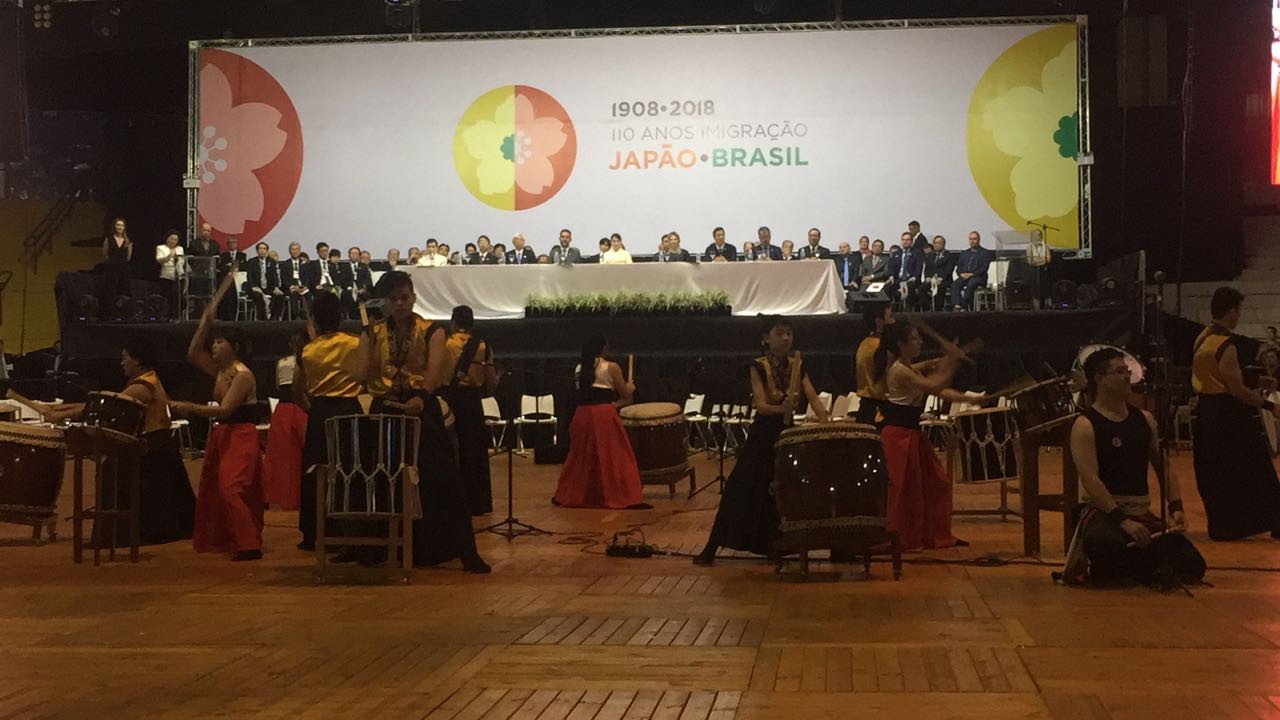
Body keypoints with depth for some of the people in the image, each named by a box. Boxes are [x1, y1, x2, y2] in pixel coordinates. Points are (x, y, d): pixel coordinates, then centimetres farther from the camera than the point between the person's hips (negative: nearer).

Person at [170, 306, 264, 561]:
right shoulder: (220, 371, 10)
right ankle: (221, 540, 25)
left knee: (230, 489, -19)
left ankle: (249, 545, -18)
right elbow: (193, 354, 14)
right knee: (212, 489, 14)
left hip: (240, 437, -10)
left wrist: (190, 408, -28)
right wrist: (205, 325, 5)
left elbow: (225, 410, -23)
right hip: (220, 435, 10)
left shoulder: (243, 375, -16)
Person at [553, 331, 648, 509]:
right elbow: (626, 394, 2)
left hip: (582, 414, 6)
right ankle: (619, 497, -3)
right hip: (604, 416, -5)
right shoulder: (611, 368, -5)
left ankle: (567, 496, 22)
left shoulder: (579, 368, 12)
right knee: (612, 457, 0)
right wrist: (630, 386, 25)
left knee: (581, 457, 17)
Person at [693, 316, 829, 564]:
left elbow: (813, 397, -8)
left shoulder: (797, 365, 1)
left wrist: (824, 418, -27)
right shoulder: (759, 367, -12)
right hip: (764, 436, -4)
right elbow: (761, 405, -23)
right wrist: (782, 408, -43)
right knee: (743, 490, -5)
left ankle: (776, 547, 20)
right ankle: (712, 547, 1)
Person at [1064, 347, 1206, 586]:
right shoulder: (1085, 425, -7)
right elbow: (1090, 479, -17)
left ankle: (1131, 572, 14)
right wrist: (1121, 520, -26)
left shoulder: (1144, 419, 13)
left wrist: (1176, 507, -3)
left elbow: (1164, 467, 14)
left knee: (1192, 566, -10)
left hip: (1142, 514, 6)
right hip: (1104, 512, -6)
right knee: (1104, 543, -42)